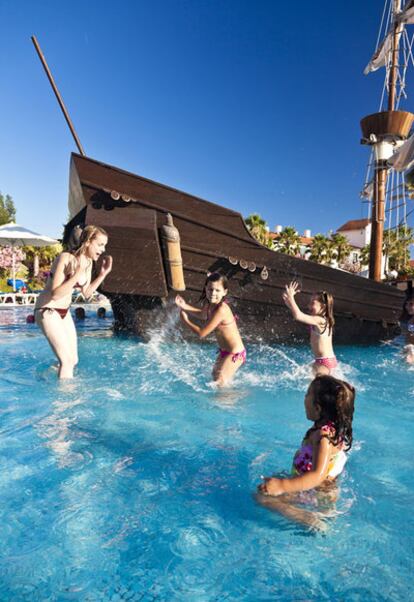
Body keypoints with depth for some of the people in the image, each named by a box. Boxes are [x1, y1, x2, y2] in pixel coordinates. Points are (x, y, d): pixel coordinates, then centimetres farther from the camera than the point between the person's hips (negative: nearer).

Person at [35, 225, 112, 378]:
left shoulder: (88, 262, 0)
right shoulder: (65, 258, -23)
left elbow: (86, 293, 7)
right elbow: (55, 294, -28)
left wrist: (103, 274, -1)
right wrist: (77, 275, -35)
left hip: (64, 312, 8)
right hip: (47, 311, -8)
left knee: (73, 360, 12)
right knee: (67, 360, -13)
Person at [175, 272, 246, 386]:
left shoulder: (221, 309, -31)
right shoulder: (209, 303, -5)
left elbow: (201, 333, -26)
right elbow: (203, 315, 19)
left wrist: (185, 320, -12)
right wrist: (185, 307, 5)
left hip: (235, 354, -10)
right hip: (224, 351, 10)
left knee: (220, 383, -10)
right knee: (215, 375, 26)